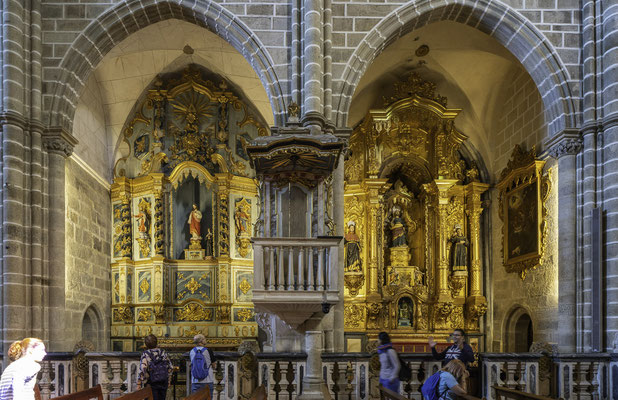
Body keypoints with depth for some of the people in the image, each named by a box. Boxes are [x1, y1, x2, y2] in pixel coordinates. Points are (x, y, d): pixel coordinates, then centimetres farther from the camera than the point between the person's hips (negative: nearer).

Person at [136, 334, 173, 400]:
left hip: (152, 384, -4)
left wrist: (139, 384, -14)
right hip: (164, 383, 4)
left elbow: (143, 369, -19)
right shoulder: (163, 352, 5)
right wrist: (168, 380, 16)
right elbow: (170, 368, 8)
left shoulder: (146, 354, -8)